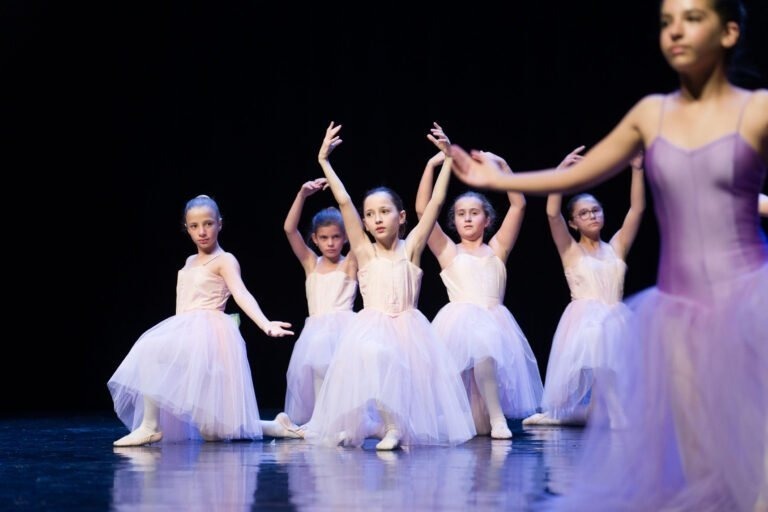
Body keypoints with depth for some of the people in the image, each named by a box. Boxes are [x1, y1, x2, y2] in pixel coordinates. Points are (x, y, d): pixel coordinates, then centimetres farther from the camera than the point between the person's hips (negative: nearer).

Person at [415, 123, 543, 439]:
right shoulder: (448, 251, 12)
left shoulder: (496, 249, 15)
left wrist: (501, 165, 2)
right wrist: (432, 164, -1)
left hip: (494, 320, 1)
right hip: (459, 321, -1)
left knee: (486, 345, -32)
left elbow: (518, 204, 8)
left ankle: (496, 417, -19)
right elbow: (423, 210, 2)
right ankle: (495, 418, -22)